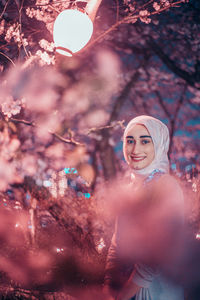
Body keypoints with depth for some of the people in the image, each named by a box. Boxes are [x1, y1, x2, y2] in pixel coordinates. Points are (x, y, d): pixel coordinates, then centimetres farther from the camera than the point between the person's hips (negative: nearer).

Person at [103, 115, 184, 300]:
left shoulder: (165, 185, -17)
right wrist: (109, 284, -2)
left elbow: (158, 252, -22)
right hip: (129, 284, 7)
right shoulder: (134, 185, 7)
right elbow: (118, 241, 9)